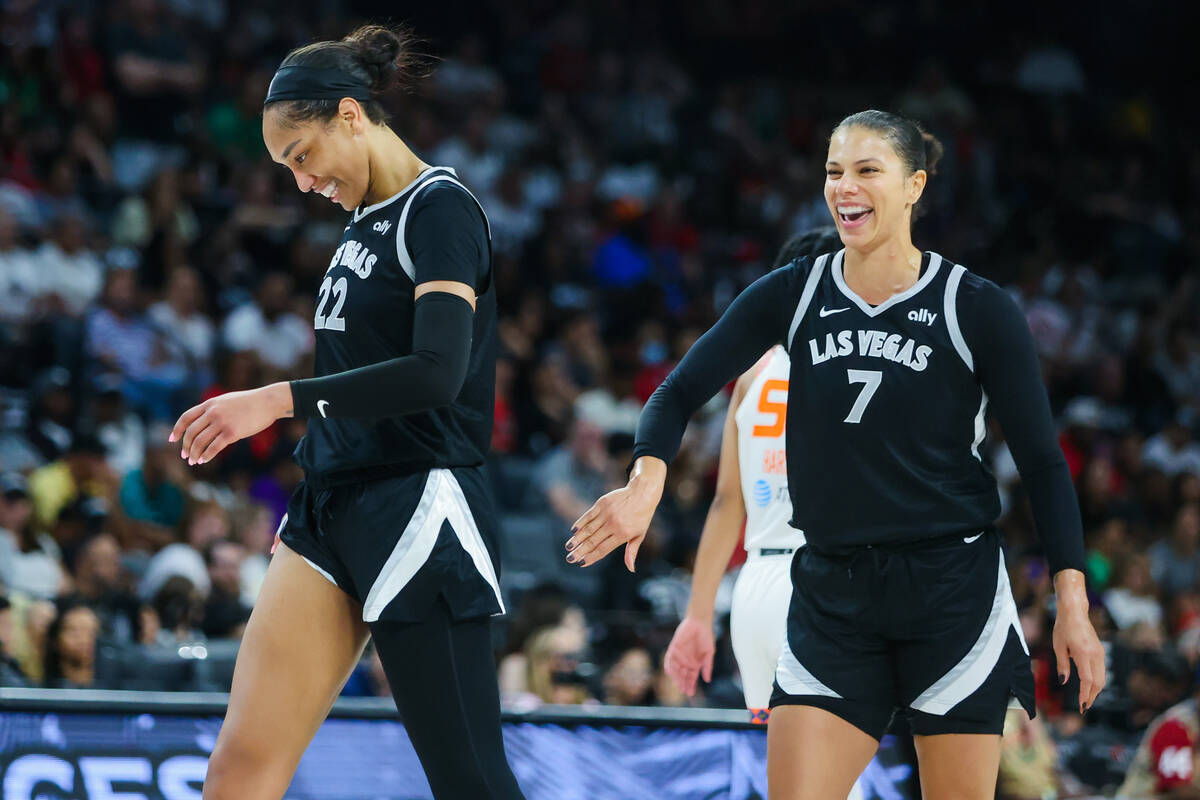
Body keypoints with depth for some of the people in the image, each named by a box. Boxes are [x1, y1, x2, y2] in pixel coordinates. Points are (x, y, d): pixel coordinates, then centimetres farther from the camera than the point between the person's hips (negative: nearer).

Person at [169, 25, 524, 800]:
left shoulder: (439, 207, -9)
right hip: (333, 508, 9)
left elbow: (438, 373, -22)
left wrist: (282, 399, -24)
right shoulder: (366, 224, 17)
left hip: (421, 512, -9)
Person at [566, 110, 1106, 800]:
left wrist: (1073, 603, -7)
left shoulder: (978, 310, -4)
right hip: (831, 595, 3)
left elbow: (1043, 463, -1)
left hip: (953, 588, -2)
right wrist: (647, 482, -16)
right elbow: (682, 392, 4)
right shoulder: (794, 294, 3)